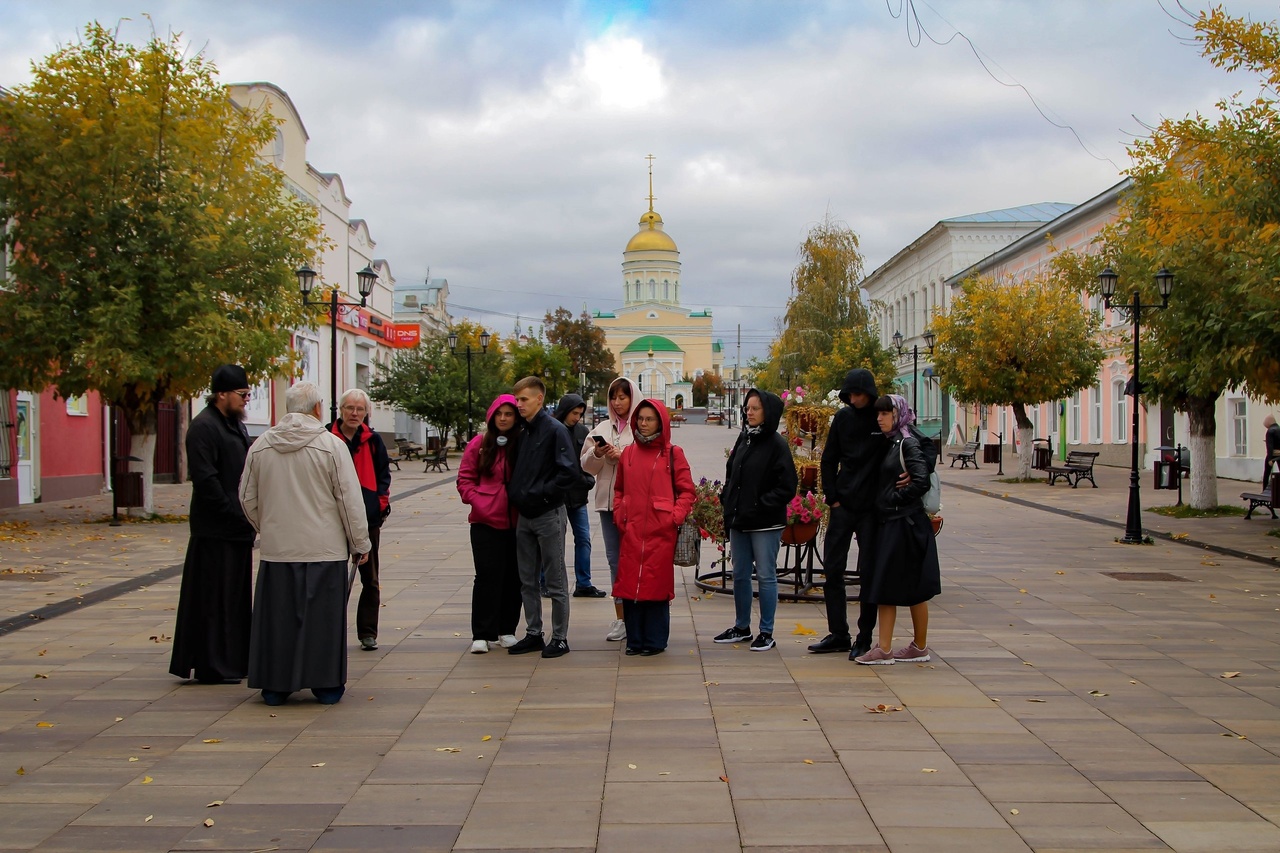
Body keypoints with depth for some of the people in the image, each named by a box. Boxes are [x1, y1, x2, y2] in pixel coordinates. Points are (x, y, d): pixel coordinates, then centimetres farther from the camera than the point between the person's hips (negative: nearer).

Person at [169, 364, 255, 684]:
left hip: (237, 527, 10)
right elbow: (206, 479, -20)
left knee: (236, 594, 14)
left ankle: (234, 660, 22)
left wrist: (249, 514, 12)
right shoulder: (203, 427, -13)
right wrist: (236, 515, -18)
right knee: (214, 597, -3)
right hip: (215, 529, -10)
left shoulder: (235, 424, 16)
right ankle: (212, 665, 4)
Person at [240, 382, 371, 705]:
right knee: (323, 617, 6)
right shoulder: (332, 445, -9)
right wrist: (360, 543, 3)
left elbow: (247, 499, 12)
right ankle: (326, 684, 12)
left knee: (277, 617, 10)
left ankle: (275, 686, 16)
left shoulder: (260, 445, 3)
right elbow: (350, 500, -8)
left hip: (276, 550, 3)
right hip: (324, 549, -3)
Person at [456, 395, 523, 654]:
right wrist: (476, 501, -9)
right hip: (486, 521, -1)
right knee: (487, 575, -3)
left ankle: (506, 630, 20)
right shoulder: (479, 444, 2)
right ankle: (482, 635, 1)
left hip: (516, 521, 1)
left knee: (513, 576, 8)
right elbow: (464, 478, 5)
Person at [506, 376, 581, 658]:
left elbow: (571, 473, -20)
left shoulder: (555, 430, -12)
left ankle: (560, 638, 10)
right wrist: (514, 493, 4)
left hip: (548, 515, -8)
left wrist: (540, 494, -18)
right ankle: (533, 634, 22)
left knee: (555, 582, 2)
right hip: (524, 516, 8)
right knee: (528, 581, 13)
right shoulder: (523, 432, 10)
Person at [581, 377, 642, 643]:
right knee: (614, 560, 10)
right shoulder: (602, 429, 12)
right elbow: (586, 466, 11)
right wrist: (596, 454, -8)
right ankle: (621, 618, 17)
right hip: (607, 501, 6)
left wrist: (622, 457, -18)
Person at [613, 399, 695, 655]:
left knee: (657, 584, 0)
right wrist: (618, 514, 7)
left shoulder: (672, 454, 1)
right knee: (629, 584, 3)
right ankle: (634, 639, 13)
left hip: (661, 531, -3)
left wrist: (676, 517, -9)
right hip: (631, 531, 4)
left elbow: (686, 490, 2)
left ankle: (655, 641, 9)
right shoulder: (628, 454, 12)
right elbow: (619, 489, 20)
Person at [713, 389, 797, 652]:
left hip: (765, 524, -7)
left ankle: (766, 633, 11)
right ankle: (741, 627, 27)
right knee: (740, 575, 14)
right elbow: (730, 473, 20)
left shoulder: (777, 445, -11)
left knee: (766, 576, 2)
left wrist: (760, 505, -17)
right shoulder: (743, 439, 9)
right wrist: (727, 499, 6)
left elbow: (787, 488, -14)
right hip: (739, 521, 7)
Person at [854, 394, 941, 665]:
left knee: (914, 590, 2)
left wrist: (896, 498, -13)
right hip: (888, 524, 9)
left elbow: (921, 481, -22)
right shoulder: (889, 444, 14)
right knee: (884, 587, 7)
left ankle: (920, 647, 10)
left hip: (907, 525, -9)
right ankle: (884, 650, 10)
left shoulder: (909, 444, -12)